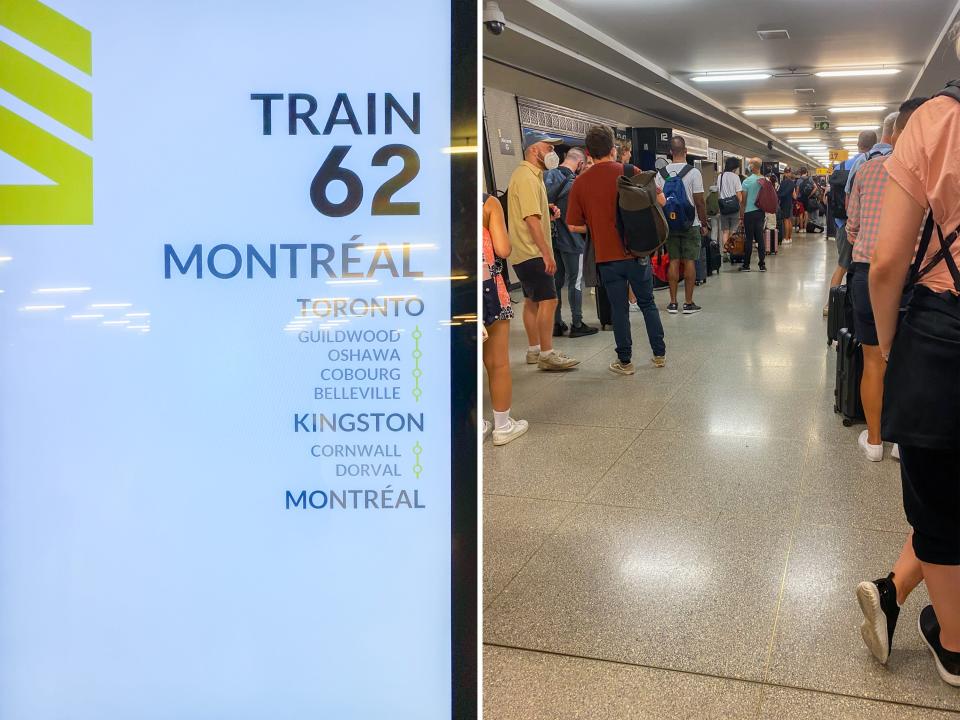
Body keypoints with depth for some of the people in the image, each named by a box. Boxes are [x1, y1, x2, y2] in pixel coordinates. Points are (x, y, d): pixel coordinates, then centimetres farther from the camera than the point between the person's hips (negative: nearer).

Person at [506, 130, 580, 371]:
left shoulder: (532, 175, 17)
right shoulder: (526, 177, -17)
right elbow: (531, 219, -24)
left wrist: (547, 209, 8)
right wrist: (546, 252, -25)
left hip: (528, 252, 11)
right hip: (532, 252, -11)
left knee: (532, 301, 13)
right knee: (548, 300, -12)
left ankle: (534, 350, 20)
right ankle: (547, 354, -10)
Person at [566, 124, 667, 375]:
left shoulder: (580, 182, -4)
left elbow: (573, 225, -2)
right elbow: (659, 200, -1)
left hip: (606, 256, 0)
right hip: (637, 251, 0)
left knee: (619, 309, 8)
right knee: (648, 304, 15)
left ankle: (625, 361, 13)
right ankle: (659, 354, 21)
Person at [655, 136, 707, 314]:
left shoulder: (661, 174, 1)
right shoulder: (693, 172, -10)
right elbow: (699, 201, -10)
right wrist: (704, 224, 0)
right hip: (690, 224, -3)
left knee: (674, 261, 8)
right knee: (689, 262, 1)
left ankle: (673, 303, 8)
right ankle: (689, 303, 4)